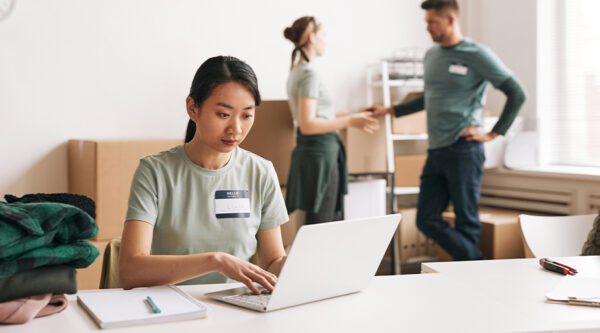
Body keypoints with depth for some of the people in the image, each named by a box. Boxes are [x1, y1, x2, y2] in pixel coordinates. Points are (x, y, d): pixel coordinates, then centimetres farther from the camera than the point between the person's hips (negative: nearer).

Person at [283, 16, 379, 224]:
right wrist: (349, 122, -21)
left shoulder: (297, 71, 15)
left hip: (312, 152, 10)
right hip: (319, 153, -10)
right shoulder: (309, 74, -15)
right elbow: (307, 125, -22)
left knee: (332, 222, 14)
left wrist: (351, 116, 22)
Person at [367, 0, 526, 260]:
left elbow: (517, 94, -4)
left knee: (466, 222, 0)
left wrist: (493, 134, -8)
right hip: (436, 151, 7)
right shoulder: (431, 56, 15)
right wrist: (390, 110, 27)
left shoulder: (477, 55, -6)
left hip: (463, 150, -7)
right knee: (427, 220, 3)